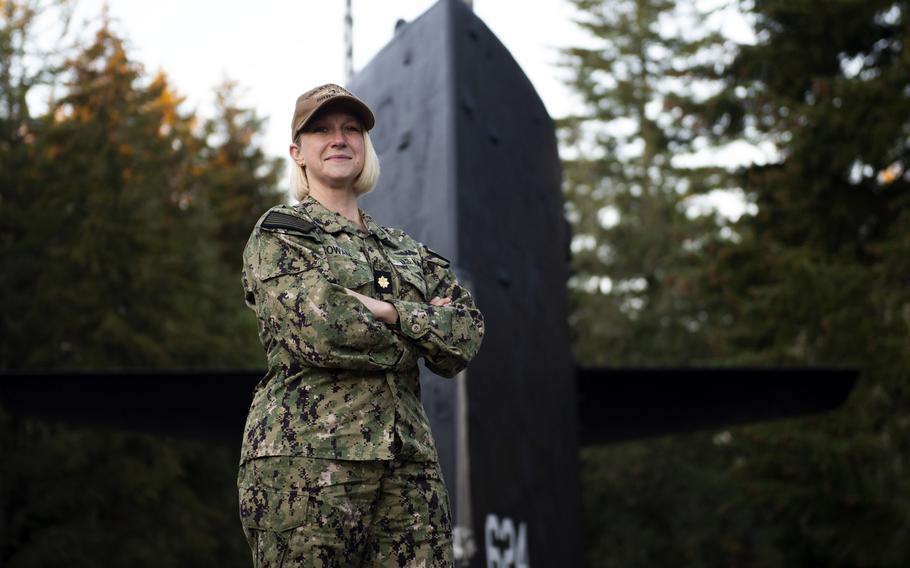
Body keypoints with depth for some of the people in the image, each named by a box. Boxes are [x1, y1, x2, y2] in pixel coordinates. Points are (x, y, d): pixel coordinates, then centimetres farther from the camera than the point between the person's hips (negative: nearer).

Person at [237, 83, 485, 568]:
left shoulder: (404, 249, 22)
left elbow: (466, 336, 8)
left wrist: (390, 312, -7)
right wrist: (421, 332, -1)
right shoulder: (278, 234, 5)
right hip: (307, 455, -5)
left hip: (406, 458, 5)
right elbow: (317, 330, -13)